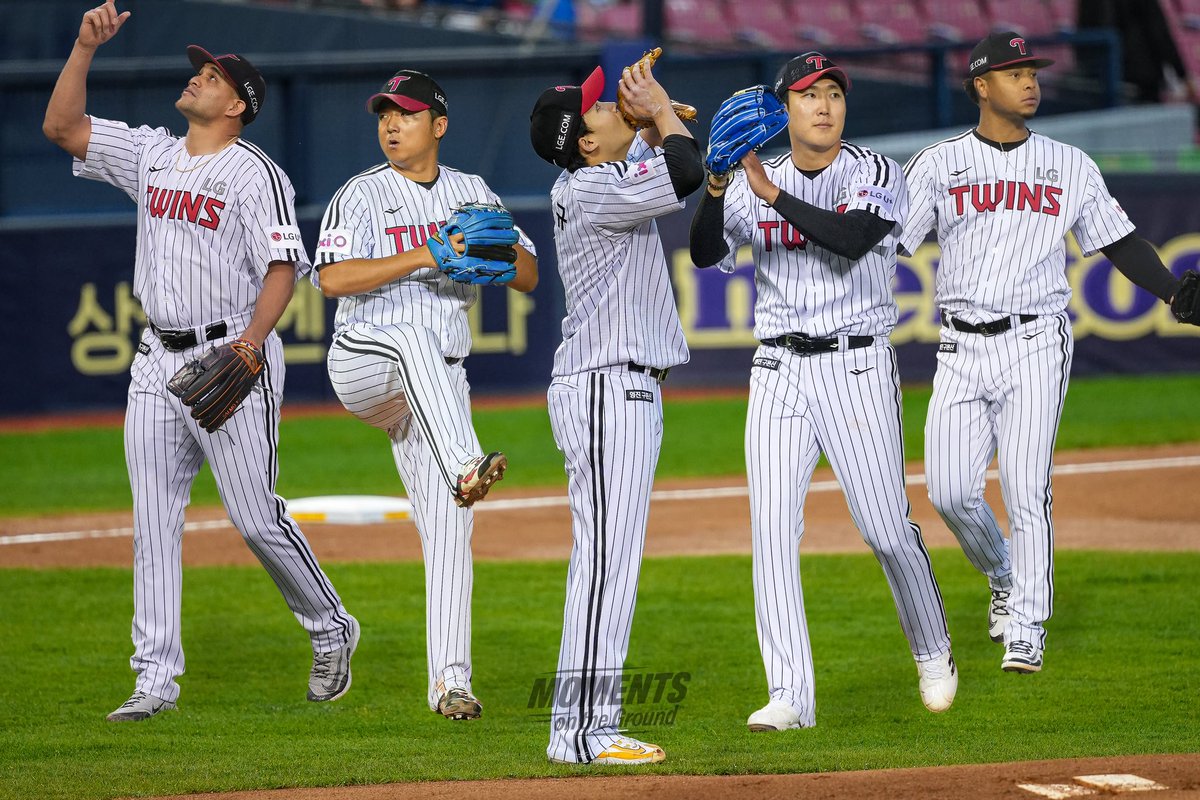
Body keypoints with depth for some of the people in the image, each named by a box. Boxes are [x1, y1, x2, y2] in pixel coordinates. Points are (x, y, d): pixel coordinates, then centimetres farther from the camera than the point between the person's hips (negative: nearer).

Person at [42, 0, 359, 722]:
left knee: (257, 518, -5)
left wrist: (248, 347, -28)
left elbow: (283, 266, -15)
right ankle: (157, 678, 2)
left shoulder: (255, 174, -8)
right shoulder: (152, 156, 12)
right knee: (154, 520, 1)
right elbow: (62, 126, 11)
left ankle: (332, 630, 17)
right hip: (158, 359, 6)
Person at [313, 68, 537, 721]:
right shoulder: (362, 195, -1)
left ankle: (449, 679, -3)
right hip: (362, 364, -4)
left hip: (437, 385, 4)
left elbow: (528, 278, 11)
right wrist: (424, 256, -23)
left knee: (446, 524, -5)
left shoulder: (472, 194, 13)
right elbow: (333, 277, -17)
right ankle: (465, 467, -58)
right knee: (415, 334, -39)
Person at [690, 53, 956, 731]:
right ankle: (791, 696, -5)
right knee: (773, 529, -6)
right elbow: (706, 254, -4)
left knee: (887, 527, -3)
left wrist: (772, 194, -28)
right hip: (779, 371, 3)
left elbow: (851, 239, -22)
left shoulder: (876, 174, -3)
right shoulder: (754, 182, 8)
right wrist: (715, 189, -22)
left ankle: (933, 655, 23)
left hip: (857, 366, -3)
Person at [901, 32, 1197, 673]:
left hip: (1035, 344, -1)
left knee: (1027, 492, -9)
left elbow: (1121, 244, 11)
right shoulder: (938, 164, 5)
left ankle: (1026, 628, 0)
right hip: (962, 348, 1)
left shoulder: (1069, 166, 8)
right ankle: (1003, 578, 26)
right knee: (950, 491, -3)